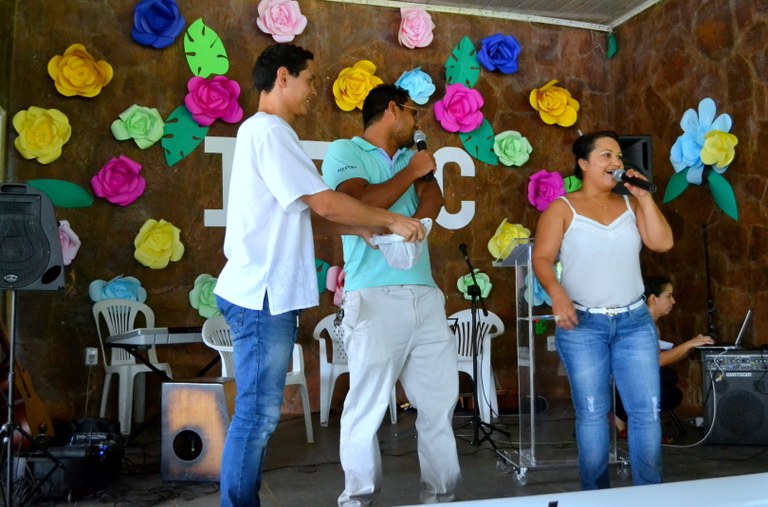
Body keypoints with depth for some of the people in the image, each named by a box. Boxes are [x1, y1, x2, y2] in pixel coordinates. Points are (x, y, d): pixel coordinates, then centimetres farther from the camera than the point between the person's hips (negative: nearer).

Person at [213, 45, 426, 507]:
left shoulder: (264, 132, 20)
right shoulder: (269, 131, -12)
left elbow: (302, 207, 19)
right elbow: (324, 202, -17)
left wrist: (362, 228, 9)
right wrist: (393, 220, -6)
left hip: (269, 294, 10)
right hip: (263, 295, -10)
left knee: (259, 413, 14)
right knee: (258, 414, -4)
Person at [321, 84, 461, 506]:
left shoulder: (411, 157, 23)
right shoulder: (344, 151, 4)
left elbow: (433, 198, 6)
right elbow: (361, 204, -13)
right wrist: (410, 172, -2)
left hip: (425, 294, 7)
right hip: (375, 297, -6)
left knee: (440, 398, 8)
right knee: (367, 405, -3)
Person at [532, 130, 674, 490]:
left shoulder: (631, 204, 10)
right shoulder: (562, 208, -1)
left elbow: (663, 243, -1)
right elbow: (541, 258, -7)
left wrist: (644, 197, -3)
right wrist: (557, 294, -24)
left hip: (635, 322, 4)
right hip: (582, 325, -3)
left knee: (647, 410, 2)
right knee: (592, 413, 5)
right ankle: (595, 494, 19)